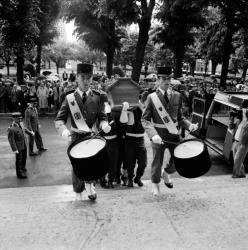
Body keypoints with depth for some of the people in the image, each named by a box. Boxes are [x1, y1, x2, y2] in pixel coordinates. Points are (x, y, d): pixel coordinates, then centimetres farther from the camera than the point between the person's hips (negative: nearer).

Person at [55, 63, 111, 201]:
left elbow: (102, 118, 2)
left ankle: (89, 184, 22)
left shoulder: (98, 97, -2)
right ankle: (78, 194, 32)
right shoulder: (70, 98, -4)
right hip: (76, 137, 0)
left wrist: (104, 125, -22)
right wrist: (64, 130, -26)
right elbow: (59, 119, -5)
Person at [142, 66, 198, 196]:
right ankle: (155, 183, 34)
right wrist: (153, 135, -24)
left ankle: (166, 173, 40)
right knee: (157, 161, 8)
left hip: (173, 133, 3)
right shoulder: (152, 97, -6)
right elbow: (145, 119, -9)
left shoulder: (177, 96, 5)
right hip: (159, 135, -3)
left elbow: (179, 117, 12)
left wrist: (189, 125, -7)